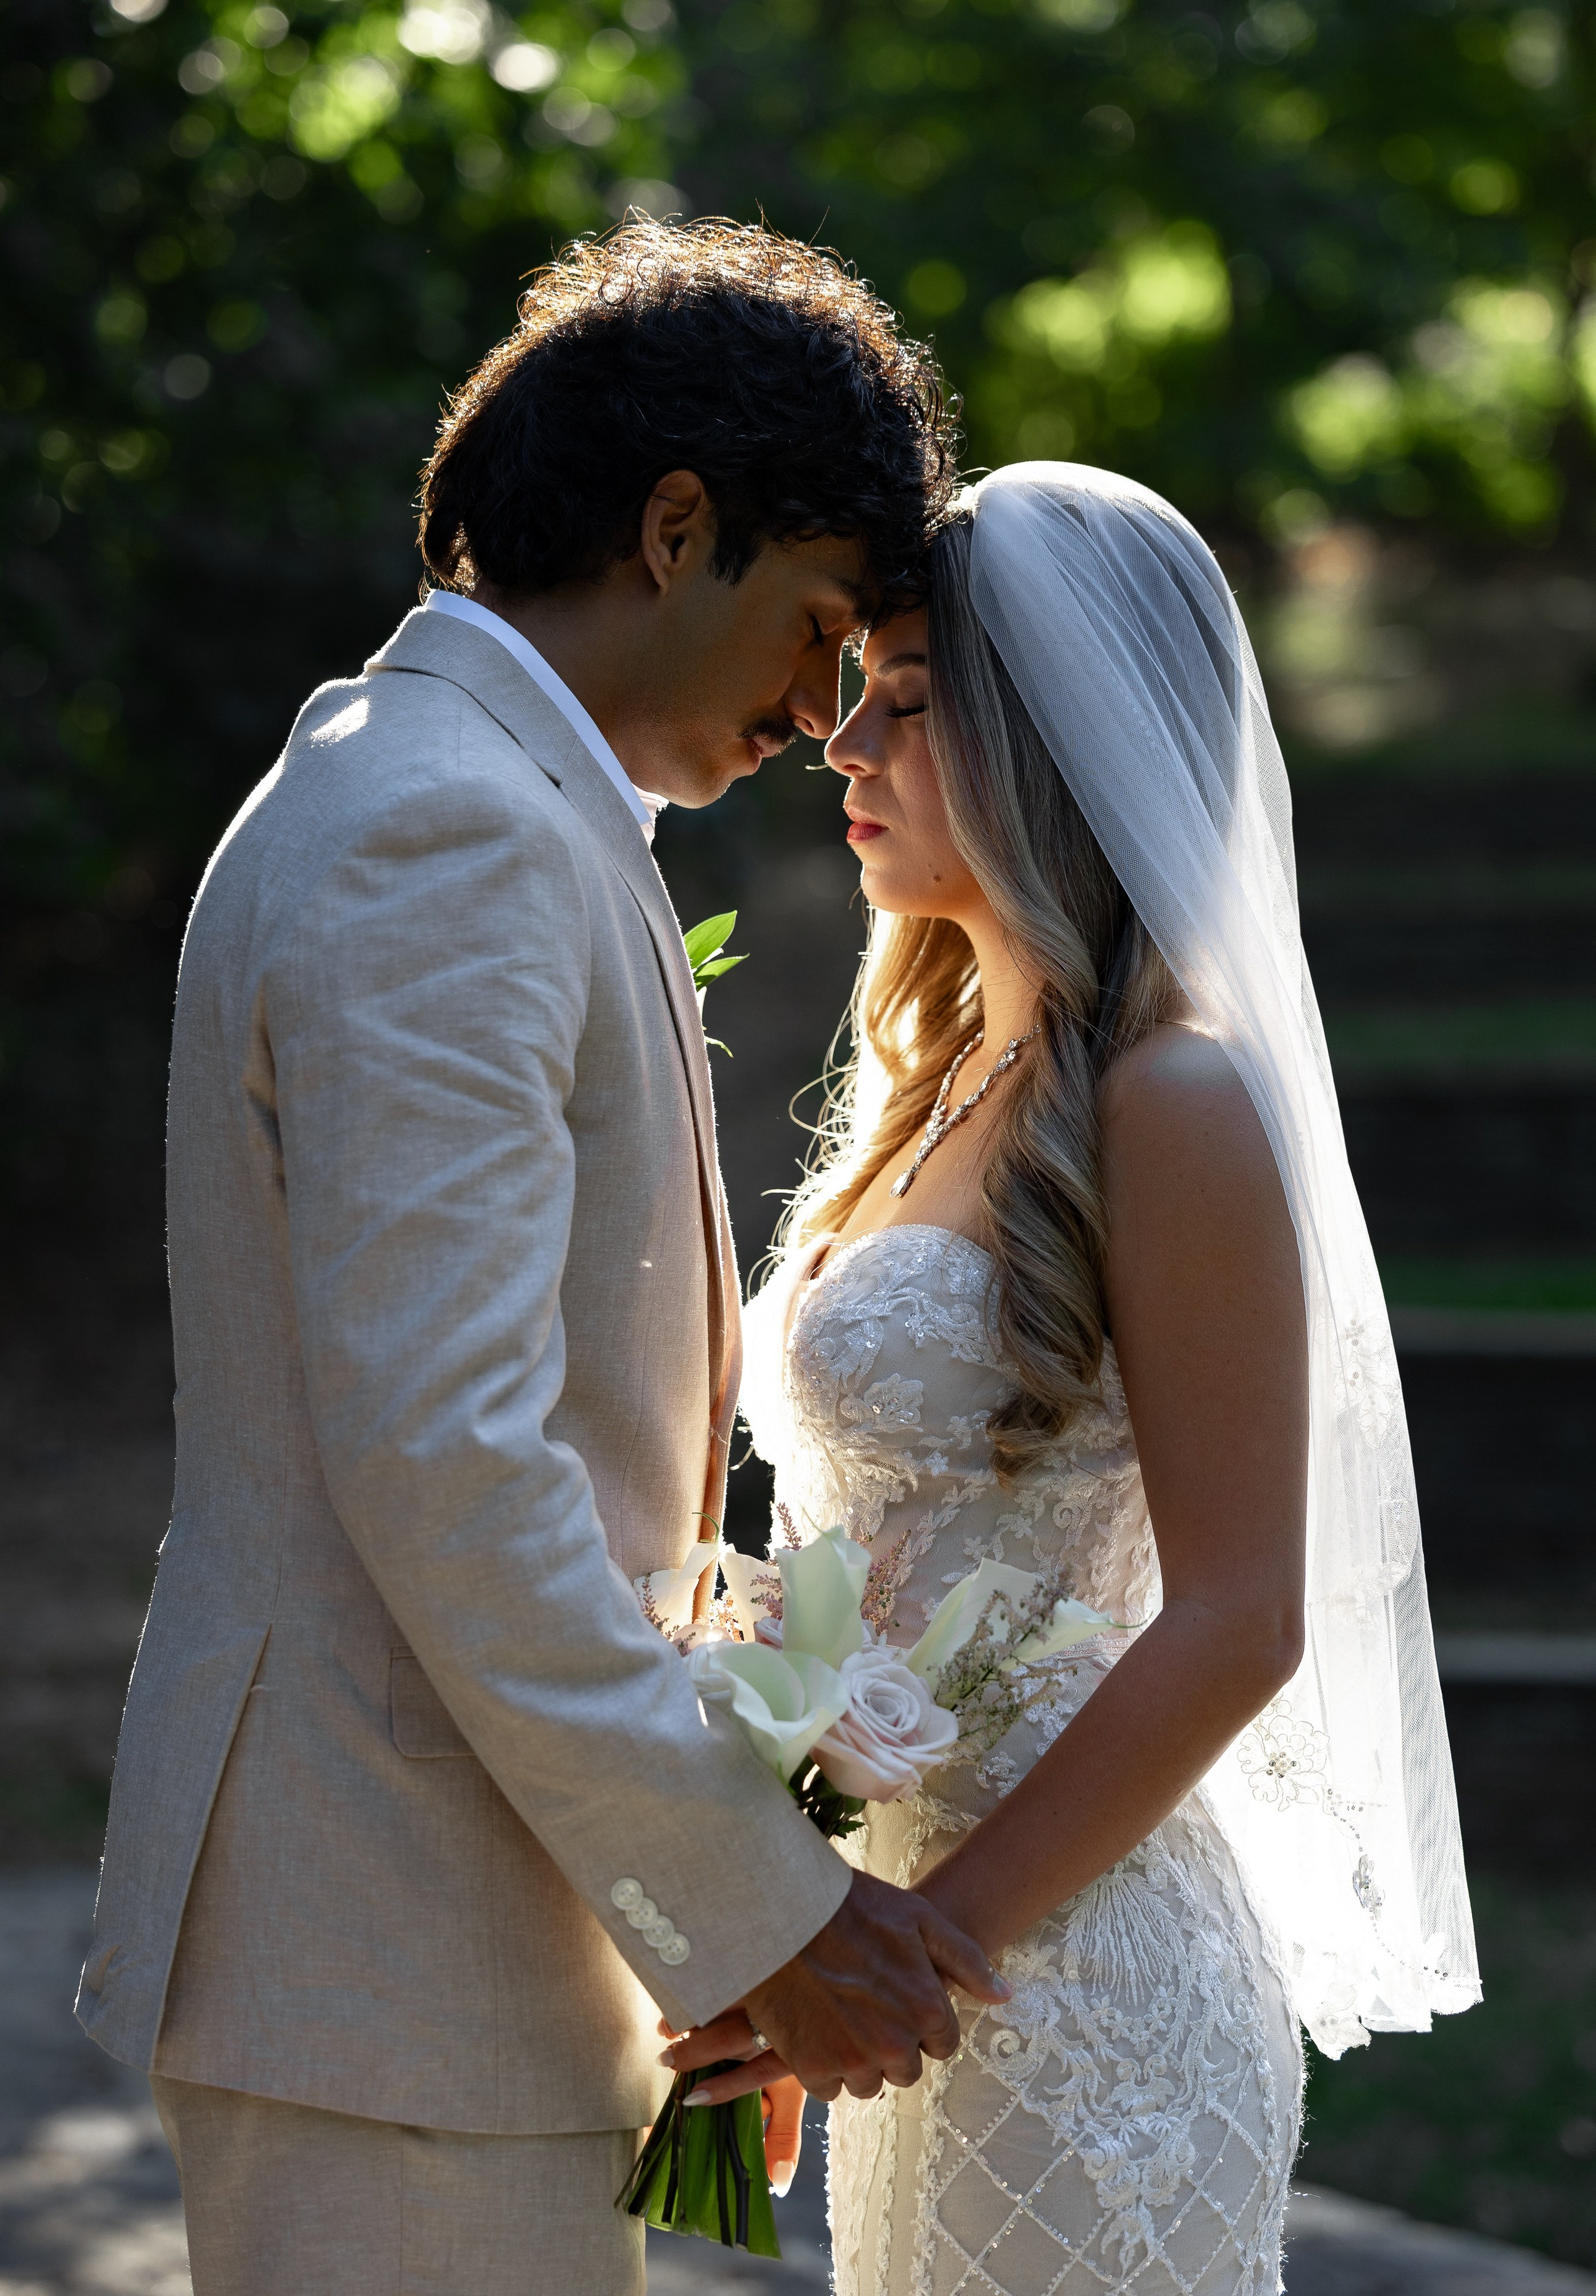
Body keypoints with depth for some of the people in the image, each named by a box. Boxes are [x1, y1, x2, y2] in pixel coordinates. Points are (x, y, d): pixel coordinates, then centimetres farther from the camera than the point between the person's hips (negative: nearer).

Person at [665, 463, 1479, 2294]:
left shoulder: (1176, 1100, -15)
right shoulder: (946, 1077, 12)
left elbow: (1237, 1627, -18)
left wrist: (929, 1937, -18)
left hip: (1079, 1968, -8)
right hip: (955, 1959, 8)